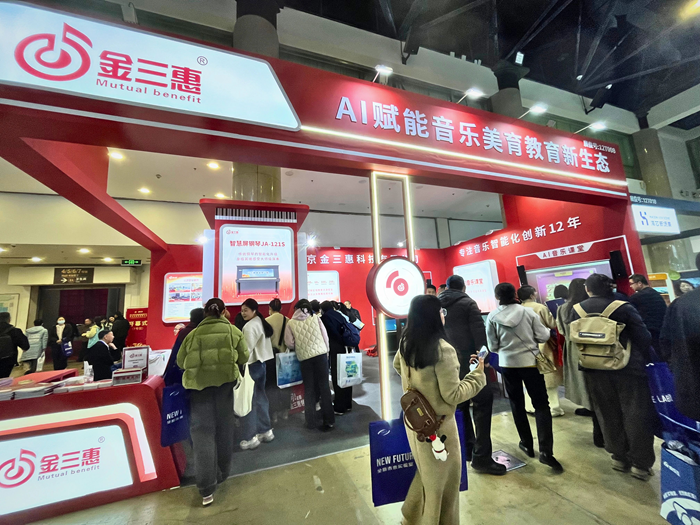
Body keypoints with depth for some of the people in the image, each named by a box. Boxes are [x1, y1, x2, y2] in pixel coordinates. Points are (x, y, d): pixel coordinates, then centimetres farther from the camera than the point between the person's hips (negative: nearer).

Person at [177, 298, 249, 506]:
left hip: (199, 382, 0)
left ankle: (206, 488, 5)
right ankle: (221, 474, 34)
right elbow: (244, 358, 5)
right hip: (225, 379, 1)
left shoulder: (194, 333, 2)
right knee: (223, 427, 17)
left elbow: (180, 361, 10)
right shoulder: (233, 331, 0)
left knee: (201, 430, 6)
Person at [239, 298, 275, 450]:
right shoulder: (261, 323, 12)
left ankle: (251, 438, 10)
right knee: (260, 398, 16)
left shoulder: (250, 326, -17)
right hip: (261, 363, 10)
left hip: (251, 365, -9)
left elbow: (247, 349, -21)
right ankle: (266, 431, 26)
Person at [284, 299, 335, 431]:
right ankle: (329, 420, 11)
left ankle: (311, 421, 20)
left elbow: (289, 343, 1)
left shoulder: (291, 323, 2)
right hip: (321, 354, 0)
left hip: (304, 357, 0)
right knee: (324, 387, 7)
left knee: (309, 390, 13)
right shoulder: (315, 318, 3)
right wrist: (326, 353, 15)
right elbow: (325, 336, 4)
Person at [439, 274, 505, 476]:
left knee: (459, 406, 17)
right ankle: (481, 457, 2)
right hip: (468, 360, -6)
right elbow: (479, 332, -10)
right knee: (482, 403, 1)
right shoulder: (468, 303, -2)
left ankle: (466, 449, 27)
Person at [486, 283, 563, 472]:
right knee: (541, 405, 8)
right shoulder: (528, 312, -8)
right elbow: (543, 337, -4)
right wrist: (548, 330, 19)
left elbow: (493, 346, -3)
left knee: (517, 405, 16)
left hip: (507, 364, 1)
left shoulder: (492, 317, -9)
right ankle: (545, 451, 1)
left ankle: (527, 444, 29)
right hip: (530, 362, 0)